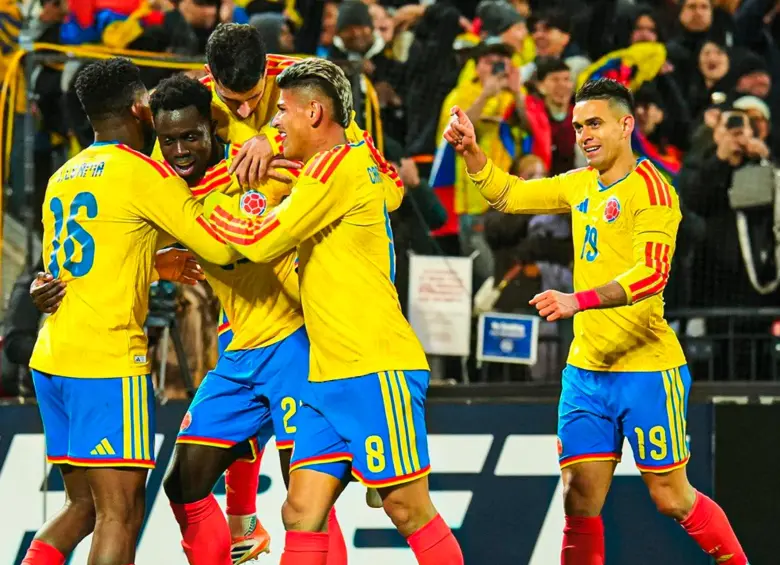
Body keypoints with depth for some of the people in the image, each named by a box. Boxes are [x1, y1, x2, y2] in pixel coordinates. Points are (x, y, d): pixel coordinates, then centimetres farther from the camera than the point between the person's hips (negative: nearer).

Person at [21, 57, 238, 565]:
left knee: (84, 506, 16)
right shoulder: (143, 171, -6)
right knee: (121, 514, -7)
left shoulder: (63, 177, 17)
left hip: (52, 358, 8)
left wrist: (160, 263, 34)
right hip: (108, 360, -8)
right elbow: (223, 249, -7)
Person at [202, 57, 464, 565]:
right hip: (329, 376, 9)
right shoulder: (359, 159, 14)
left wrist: (208, 202, 1)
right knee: (302, 516, 1)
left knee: (409, 511, -6)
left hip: (375, 372, -9)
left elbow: (262, 243, -13)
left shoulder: (335, 166, -12)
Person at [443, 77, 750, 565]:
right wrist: (470, 149, 4)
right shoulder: (582, 185, 11)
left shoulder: (649, 188, -12)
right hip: (585, 369, 7)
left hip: (646, 369, -7)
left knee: (672, 499, 0)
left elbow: (652, 272, -25)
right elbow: (507, 194, 22)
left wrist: (580, 300, -36)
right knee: (580, 501, 1)